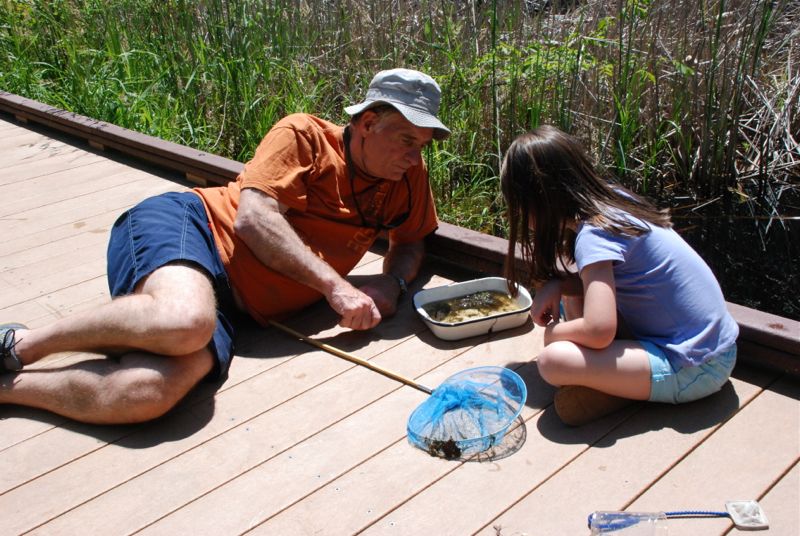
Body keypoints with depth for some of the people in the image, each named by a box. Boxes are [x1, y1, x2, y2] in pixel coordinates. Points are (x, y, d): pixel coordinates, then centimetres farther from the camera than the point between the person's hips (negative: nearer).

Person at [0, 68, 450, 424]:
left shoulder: (408, 177, 15)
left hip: (227, 303, 4)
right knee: (186, 322, -41)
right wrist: (335, 286, -17)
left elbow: (412, 240, 28)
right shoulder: (304, 136, 0)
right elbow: (254, 217, -12)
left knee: (156, 393, -31)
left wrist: (393, 282, 3)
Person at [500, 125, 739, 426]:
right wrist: (556, 285, -3)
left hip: (694, 367, -9)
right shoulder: (610, 198, 3)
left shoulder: (593, 236, -22)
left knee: (553, 361, -26)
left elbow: (599, 330, -31)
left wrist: (554, 332, -9)